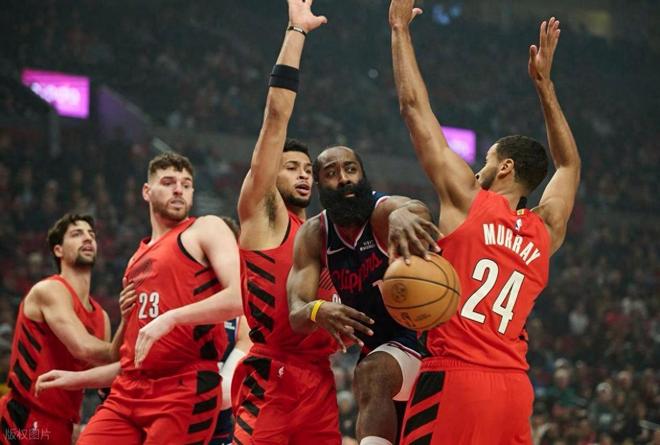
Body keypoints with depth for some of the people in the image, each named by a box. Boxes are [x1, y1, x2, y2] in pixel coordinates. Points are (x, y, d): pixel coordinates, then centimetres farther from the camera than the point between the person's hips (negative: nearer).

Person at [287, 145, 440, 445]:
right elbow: (296, 315, -15)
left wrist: (403, 214, -74)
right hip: (375, 347, 7)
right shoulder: (313, 235, -6)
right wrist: (317, 310, -40)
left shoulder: (384, 211, -22)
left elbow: (417, 210, -48)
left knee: (371, 376, -35)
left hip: (422, 333, -7)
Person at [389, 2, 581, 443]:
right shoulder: (547, 232, 16)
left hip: (453, 378, -6)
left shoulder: (468, 200, 2)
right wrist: (544, 82, 40)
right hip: (515, 388, 6)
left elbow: (414, 106, 7)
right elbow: (570, 166, 36)